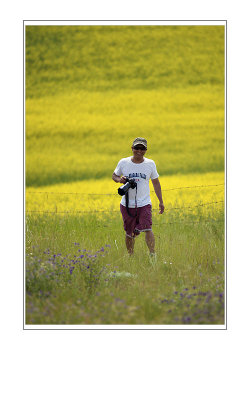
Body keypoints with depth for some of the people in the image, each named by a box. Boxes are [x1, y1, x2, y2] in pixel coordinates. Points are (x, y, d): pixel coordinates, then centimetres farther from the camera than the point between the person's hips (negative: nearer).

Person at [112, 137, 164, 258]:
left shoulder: (150, 164, 2)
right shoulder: (123, 162, 0)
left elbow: (156, 183, 12)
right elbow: (114, 176, 15)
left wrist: (161, 202, 11)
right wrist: (120, 179, -10)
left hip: (144, 204, -1)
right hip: (127, 205, 1)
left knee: (147, 228, -20)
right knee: (130, 233, 7)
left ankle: (152, 255, -20)